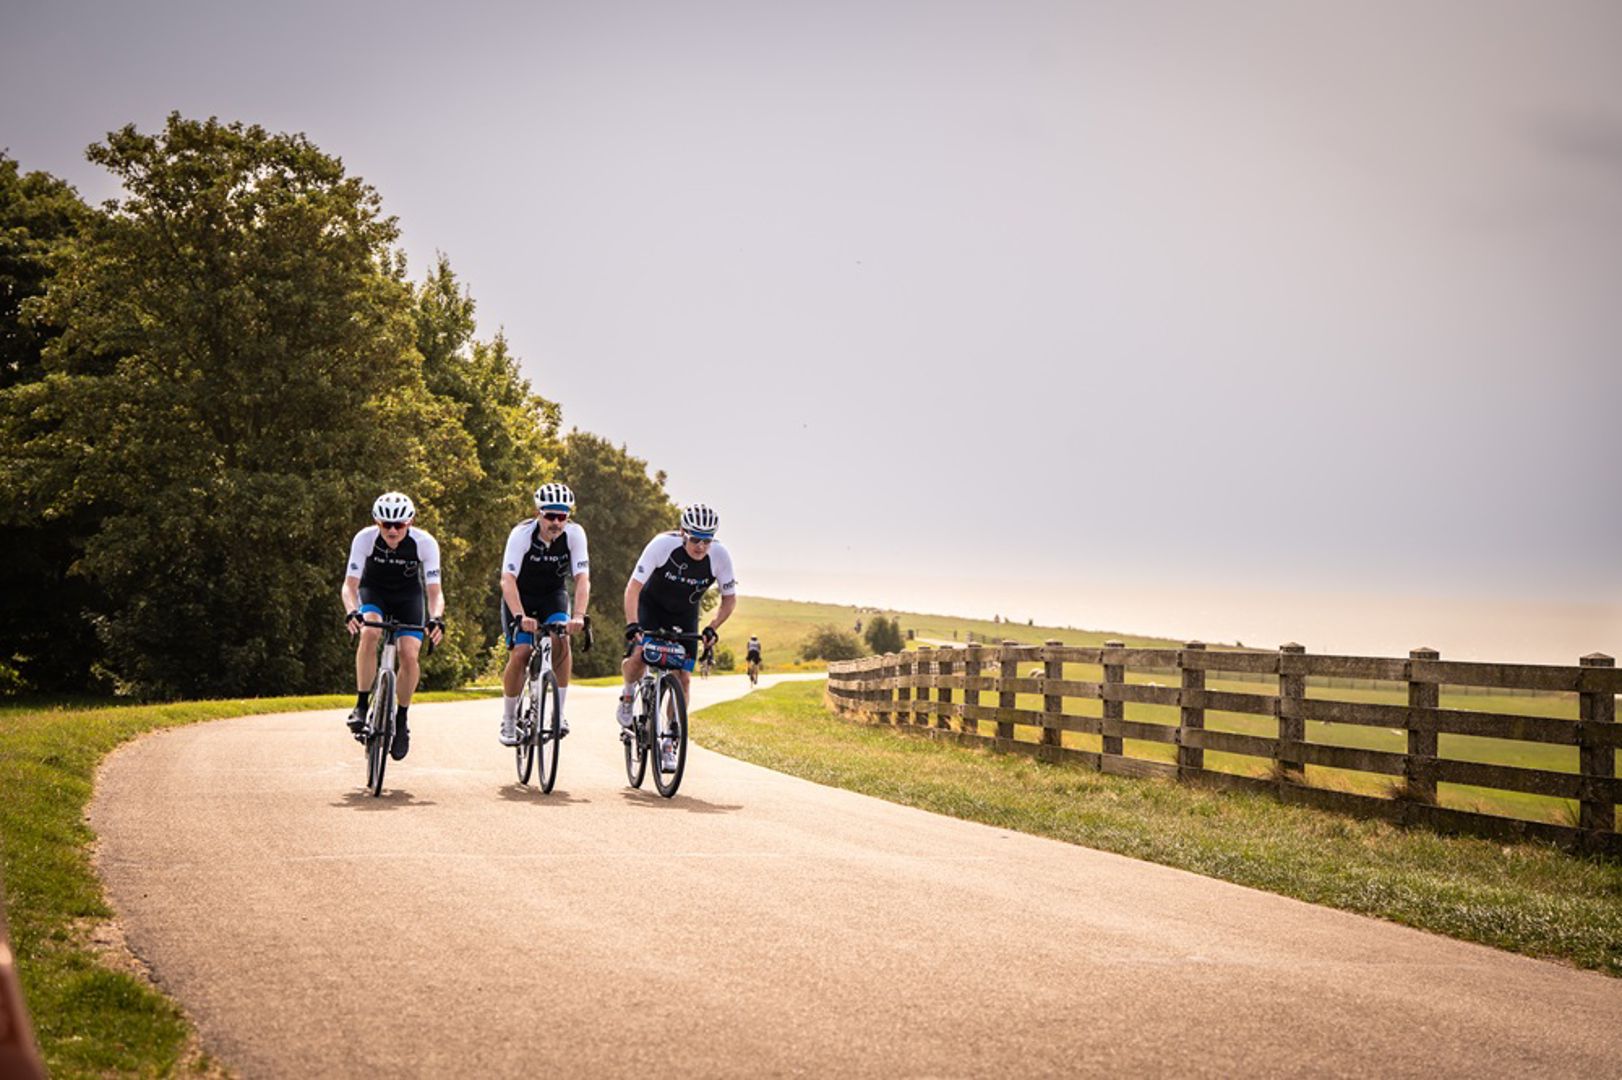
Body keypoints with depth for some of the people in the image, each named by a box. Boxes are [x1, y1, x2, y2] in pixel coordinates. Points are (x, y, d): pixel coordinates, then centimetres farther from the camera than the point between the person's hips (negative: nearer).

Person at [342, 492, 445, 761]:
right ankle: (361, 705, -21)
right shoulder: (365, 539, -27)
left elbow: (434, 591, -27)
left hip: (408, 595, 0)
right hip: (373, 591, 0)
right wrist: (352, 611, -47)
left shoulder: (425, 543, -27)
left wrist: (436, 619, -47)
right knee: (369, 633, -32)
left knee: (409, 655, -19)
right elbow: (350, 584, -27)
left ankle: (401, 719, 4)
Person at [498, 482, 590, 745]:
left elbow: (582, 579, -27)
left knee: (561, 640, -25)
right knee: (520, 654, -16)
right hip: (520, 597, -1)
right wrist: (520, 616, -49)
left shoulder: (575, 534, -22)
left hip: (553, 595, 1)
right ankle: (509, 720, 3)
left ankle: (558, 712, -15)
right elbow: (508, 580, -35)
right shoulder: (522, 534, -28)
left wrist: (579, 615, -44)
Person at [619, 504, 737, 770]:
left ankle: (669, 745, 5)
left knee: (682, 677, -7)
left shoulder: (720, 556, -24)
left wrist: (712, 628, -25)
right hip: (651, 606, -2)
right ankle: (628, 693, 8)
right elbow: (634, 587, -28)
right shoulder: (662, 545, -31)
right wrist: (632, 624, -41)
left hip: (685, 615, 2)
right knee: (638, 656, -27)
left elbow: (729, 598, -10)